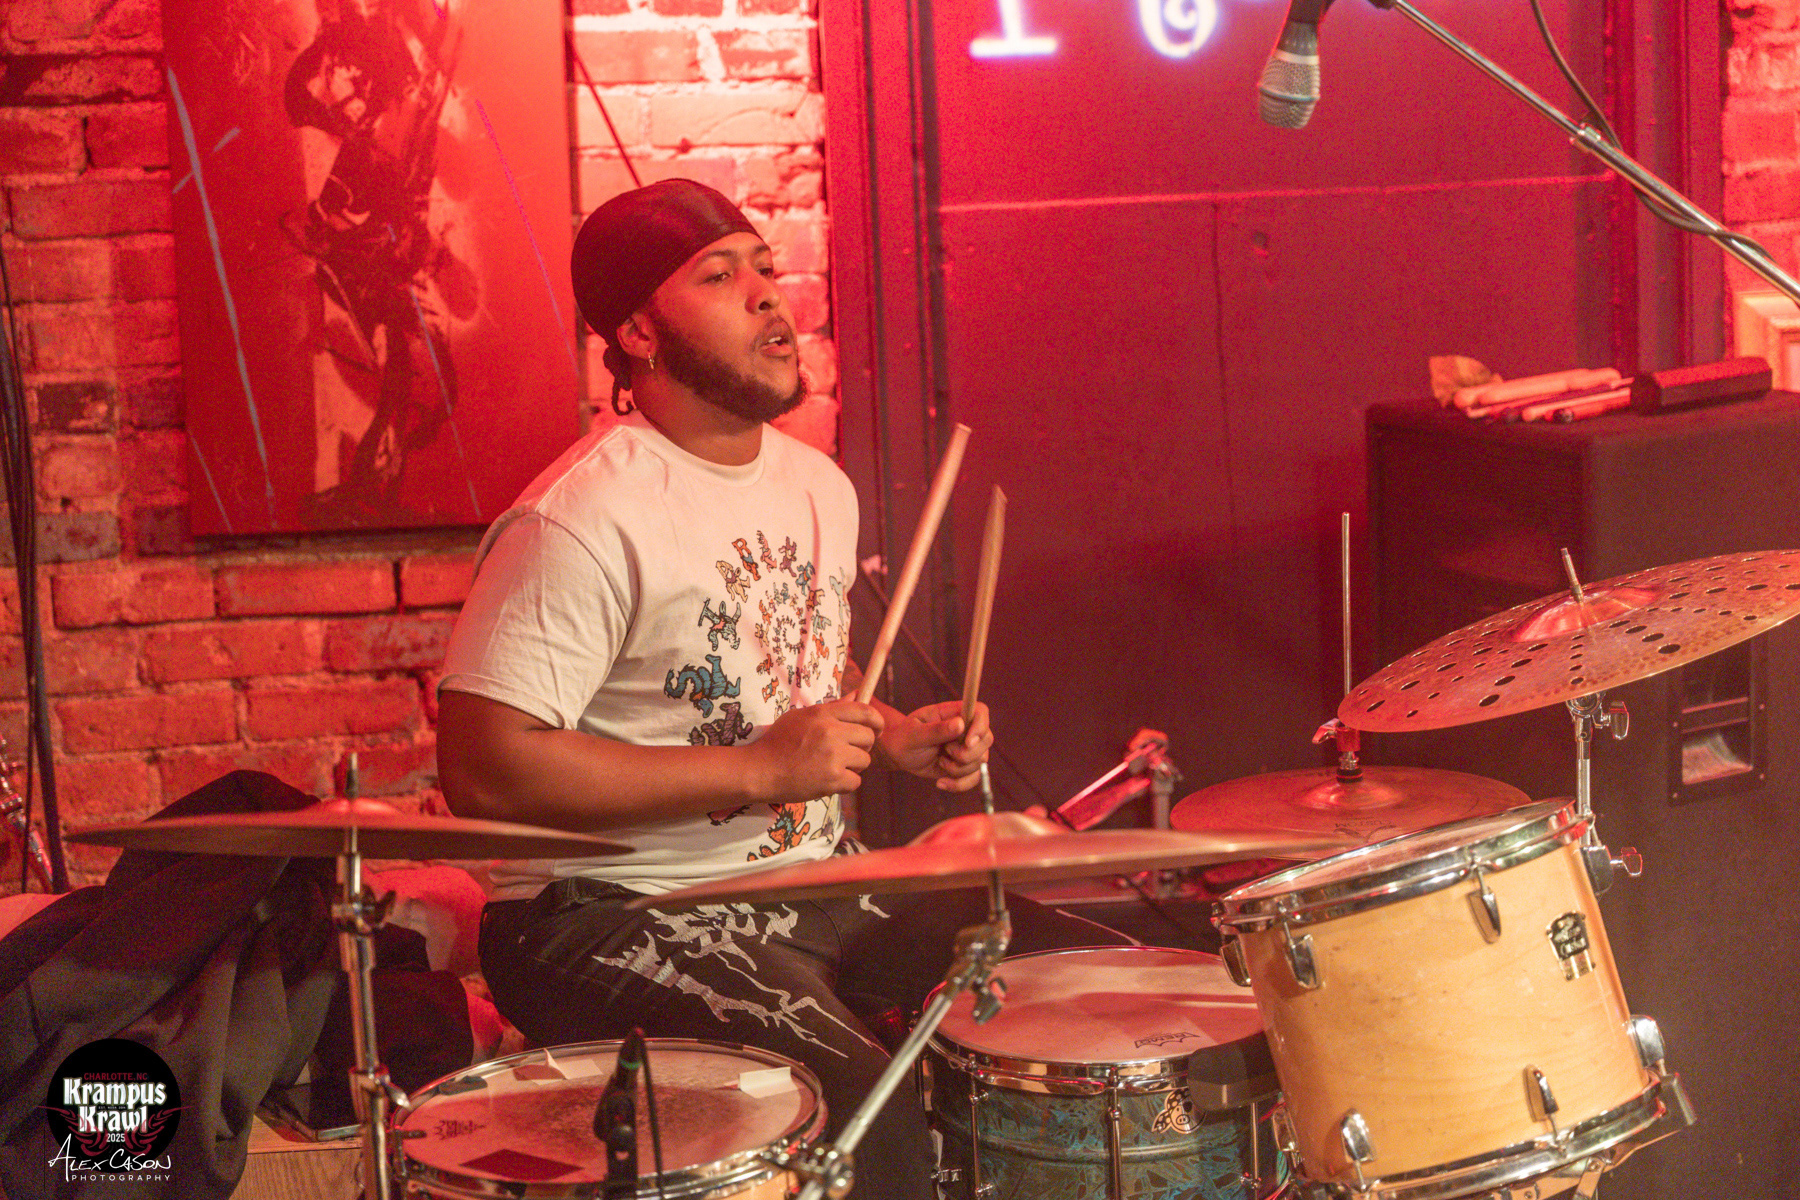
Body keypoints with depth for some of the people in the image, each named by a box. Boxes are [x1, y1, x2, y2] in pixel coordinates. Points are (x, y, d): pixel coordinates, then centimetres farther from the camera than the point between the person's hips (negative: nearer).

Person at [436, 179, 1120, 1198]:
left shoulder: (818, 487, 9)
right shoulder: (583, 521, -19)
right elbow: (483, 769, -24)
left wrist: (897, 738, 3)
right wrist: (759, 771, -23)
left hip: (815, 877, 8)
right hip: (618, 914, -8)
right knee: (866, 1107, -30)